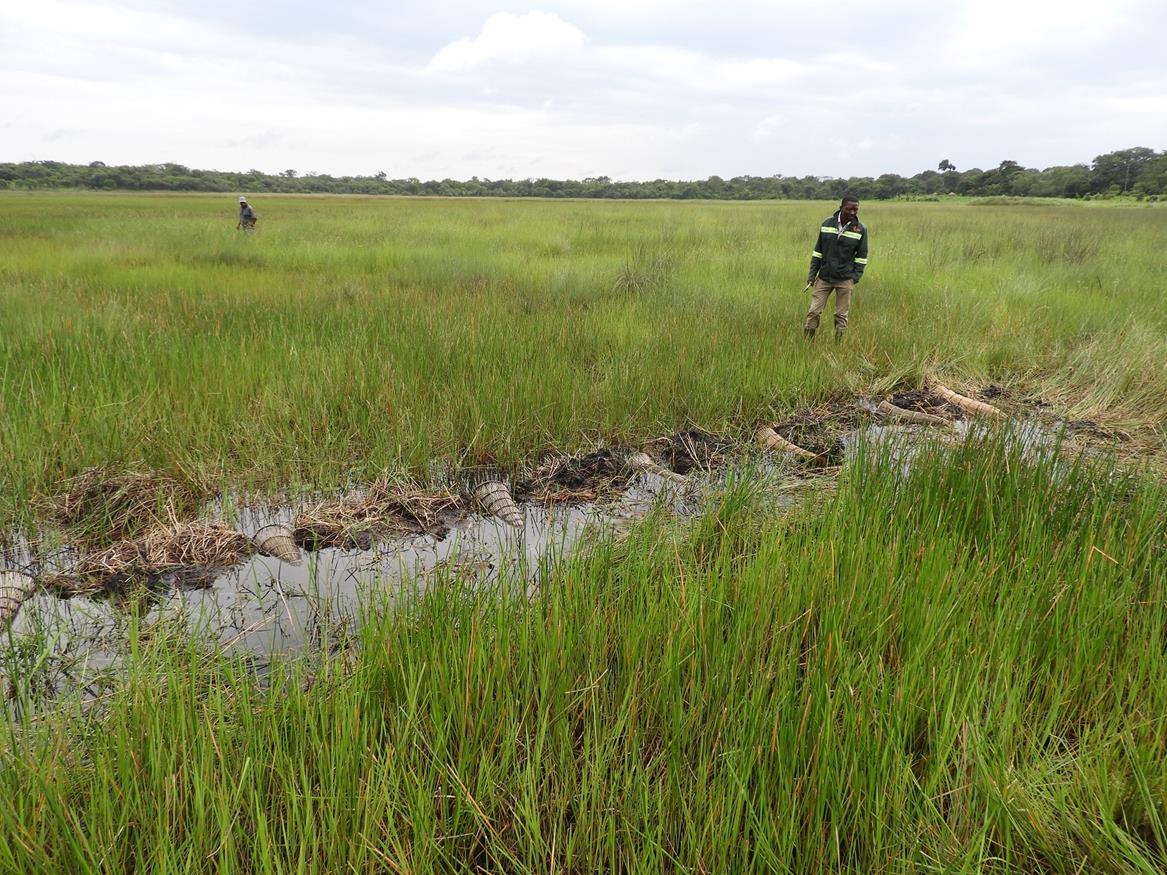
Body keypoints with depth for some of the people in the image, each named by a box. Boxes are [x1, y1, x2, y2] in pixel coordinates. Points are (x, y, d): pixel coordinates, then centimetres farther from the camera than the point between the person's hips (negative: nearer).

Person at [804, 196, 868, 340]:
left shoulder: (861, 229, -2)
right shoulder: (826, 224, 2)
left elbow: (862, 255, 4)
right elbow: (818, 250, 7)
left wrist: (856, 276, -6)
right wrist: (812, 274, 3)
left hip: (845, 280, -1)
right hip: (824, 277, 1)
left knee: (841, 316, 4)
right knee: (814, 312, -2)